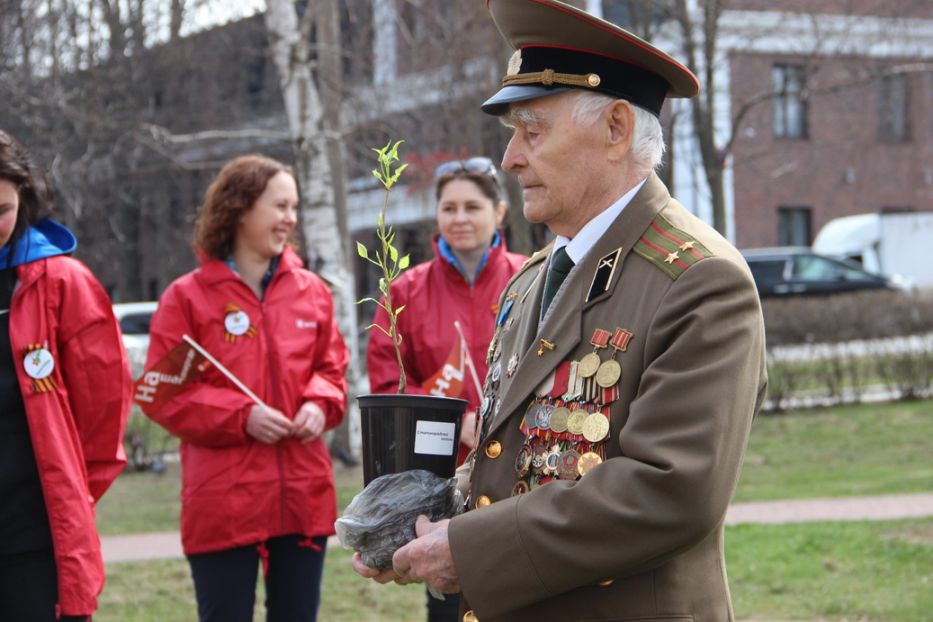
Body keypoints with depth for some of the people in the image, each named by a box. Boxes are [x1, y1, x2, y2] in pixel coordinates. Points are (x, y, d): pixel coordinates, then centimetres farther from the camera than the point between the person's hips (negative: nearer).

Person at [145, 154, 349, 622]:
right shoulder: (187, 297, -4)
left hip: (304, 496, 4)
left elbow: (332, 369, 18)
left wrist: (320, 404, -5)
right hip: (223, 500, -4)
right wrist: (239, 416, -15)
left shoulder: (311, 291, 10)